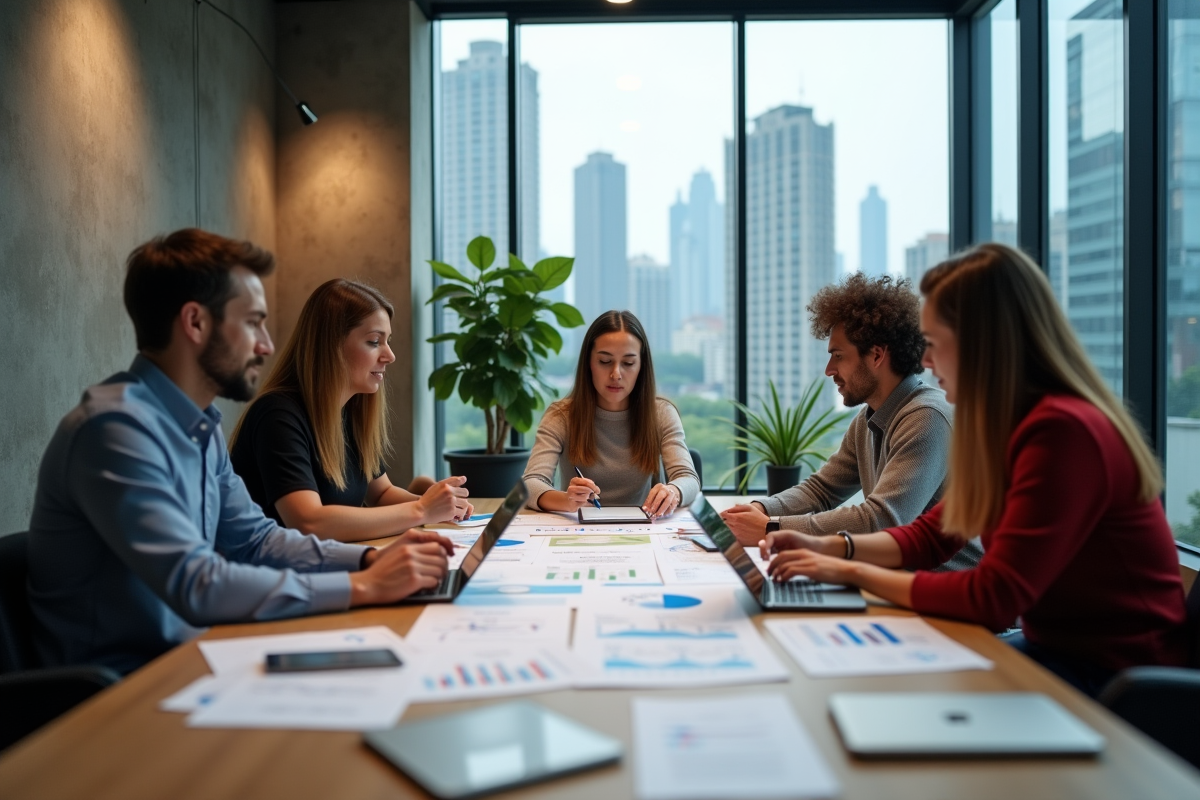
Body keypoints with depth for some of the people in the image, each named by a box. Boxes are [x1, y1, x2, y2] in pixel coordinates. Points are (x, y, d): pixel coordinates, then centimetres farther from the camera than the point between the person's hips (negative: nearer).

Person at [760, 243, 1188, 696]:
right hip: (1059, 649, 8)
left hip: (1112, 674, -8)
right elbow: (930, 535, 11)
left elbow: (992, 599, -26)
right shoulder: (1009, 426, 4)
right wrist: (828, 548, -2)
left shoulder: (1062, 432, -25)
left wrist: (853, 572, -18)